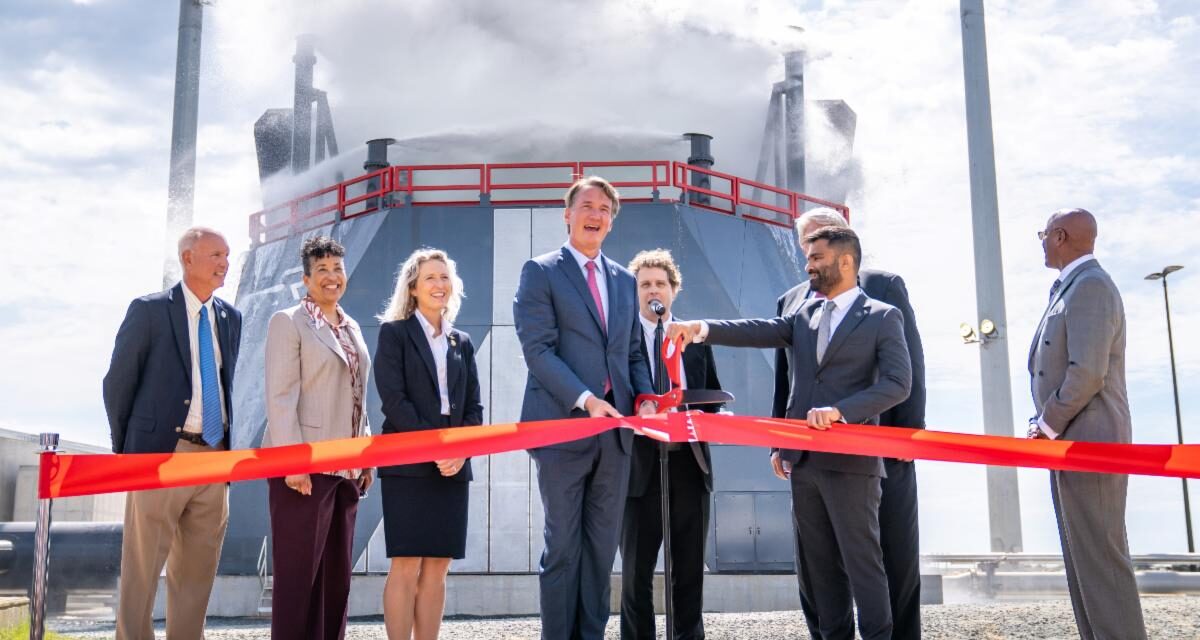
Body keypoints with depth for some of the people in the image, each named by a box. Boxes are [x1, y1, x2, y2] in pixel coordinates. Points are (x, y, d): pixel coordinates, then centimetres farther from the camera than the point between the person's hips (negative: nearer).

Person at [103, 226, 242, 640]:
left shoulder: (230, 318, 11)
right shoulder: (149, 310, -3)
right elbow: (117, 384, 0)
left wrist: (226, 446, 12)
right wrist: (127, 450, 2)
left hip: (215, 457, 5)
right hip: (163, 454, -5)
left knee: (197, 572, 10)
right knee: (142, 570, 0)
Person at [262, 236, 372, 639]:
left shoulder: (351, 328, 17)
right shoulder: (289, 322, -4)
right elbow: (280, 397, -11)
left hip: (346, 469, 7)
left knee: (337, 573, 10)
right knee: (298, 573, -1)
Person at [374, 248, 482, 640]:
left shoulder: (462, 343, 17)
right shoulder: (394, 333, 3)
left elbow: (473, 406, 12)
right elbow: (393, 399, -8)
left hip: (453, 467, 4)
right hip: (407, 463, -4)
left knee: (436, 569, 3)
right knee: (406, 567, -7)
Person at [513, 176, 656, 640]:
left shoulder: (625, 280, 17)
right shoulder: (540, 272, 0)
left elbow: (633, 353, 17)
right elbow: (538, 349, -10)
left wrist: (644, 398, -2)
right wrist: (585, 400, -19)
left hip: (615, 428, 5)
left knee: (602, 546, 8)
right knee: (563, 546, 1)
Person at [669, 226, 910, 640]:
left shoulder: (882, 317, -1)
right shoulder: (804, 315, 15)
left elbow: (898, 384, -10)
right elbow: (758, 332, 0)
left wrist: (840, 410, -21)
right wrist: (703, 329, -16)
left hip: (850, 460, -6)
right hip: (804, 460, 6)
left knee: (861, 560, -3)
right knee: (821, 564, 10)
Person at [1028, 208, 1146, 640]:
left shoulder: (1090, 286, -13)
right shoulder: (1071, 288, 17)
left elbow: (1087, 373, -21)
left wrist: (1047, 425, -12)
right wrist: (1047, 425, 9)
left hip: (1089, 443, -10)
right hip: (1070, 443, 10)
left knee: (1100, 559, -8)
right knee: (1083, 558, 12)